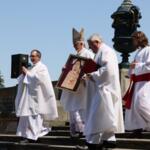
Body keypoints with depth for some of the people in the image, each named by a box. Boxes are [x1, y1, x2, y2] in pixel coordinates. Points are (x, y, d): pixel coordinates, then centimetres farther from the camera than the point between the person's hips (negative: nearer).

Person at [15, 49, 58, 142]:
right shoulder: (31, 68, 20)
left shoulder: (42, 67, -4)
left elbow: (38, 78, -20)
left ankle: (31, 136, -11)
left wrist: (27, 73, -13)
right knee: (28, 115, 5)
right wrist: (23, 73, -2)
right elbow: (23, 80, 18)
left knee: (33, 115, -11)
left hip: (36, 96, -8)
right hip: (29, 96, 8)